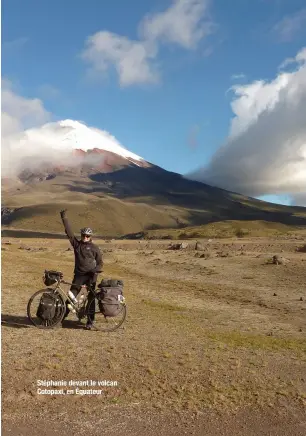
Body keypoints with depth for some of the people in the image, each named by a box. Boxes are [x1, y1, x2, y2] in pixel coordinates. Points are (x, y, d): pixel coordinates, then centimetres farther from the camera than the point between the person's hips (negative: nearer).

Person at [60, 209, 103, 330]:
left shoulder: (94, 248, 0)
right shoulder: (76, 243, 6)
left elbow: (100, 262, 2)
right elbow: (69, 232, 1)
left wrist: (96, 270, -16)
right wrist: (64, 218, -3)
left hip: (91, 275, -2)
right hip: (79, 274, 2)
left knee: (91, 298, 2)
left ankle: (90, 322, 9)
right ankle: (63, 314, 7)